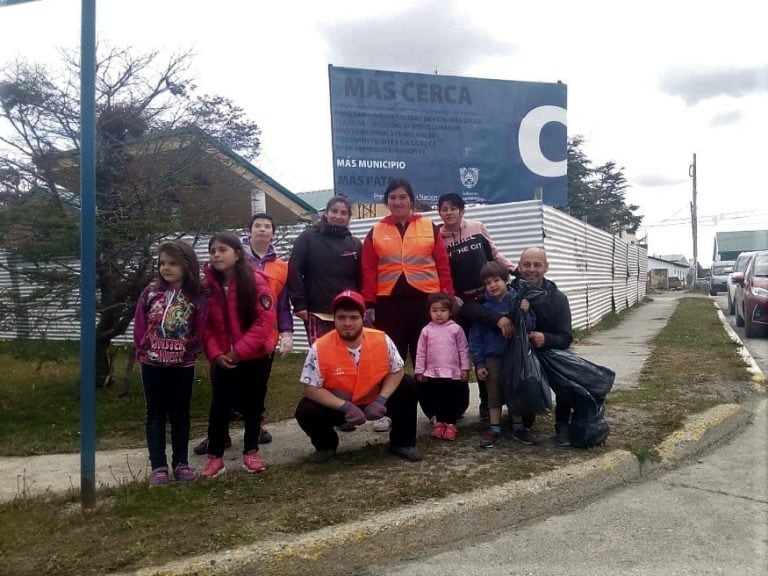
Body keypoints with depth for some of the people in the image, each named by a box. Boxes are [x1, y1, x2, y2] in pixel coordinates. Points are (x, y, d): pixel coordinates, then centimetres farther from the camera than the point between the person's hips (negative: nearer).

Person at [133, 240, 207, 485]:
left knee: (180, 414, 11)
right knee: (156, 414, 8)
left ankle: (181, 463, 22)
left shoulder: (196, 297, -6)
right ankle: (158, 466, 15)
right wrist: (142, 348, -1)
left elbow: (199, 330, -5)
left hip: (183, 365, -1)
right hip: (152, 364, 1)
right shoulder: (151, 291, -2)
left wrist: (189, 351, -11)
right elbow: (140, 323, 1)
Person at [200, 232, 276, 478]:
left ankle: (251, 452, 26)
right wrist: (214, 353, -11)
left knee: (252, 404, 10)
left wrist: (240, 349, -19)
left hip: (255, 356, -3)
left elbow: (266, 319, -18)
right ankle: (215, 456, 19)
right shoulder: (208, 285, -1)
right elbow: (206, 324, 2)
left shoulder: (256, 280, -15)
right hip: (224, 358, 3)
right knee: (219, 405, 6)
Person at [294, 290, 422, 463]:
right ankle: (326, 446, 8)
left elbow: (396, 372, -6)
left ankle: (402, 442, 5)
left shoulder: (381, 339, -18)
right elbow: (311, 389, -20)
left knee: (408, 385, -16)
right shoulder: (320, 348, -24)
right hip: (338, 406, -1)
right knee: (305, 411, -26)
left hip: (374, 401, 2)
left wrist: (381, 400, -21)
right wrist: (345, 406, -29)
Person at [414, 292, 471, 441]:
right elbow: (421, 352, 3)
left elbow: (463, 350, 1)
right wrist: (419, 371, 1)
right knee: (430, 397, 8)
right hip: (432, 373, 1)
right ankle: (438, 422, 23)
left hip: (453, 373, -1)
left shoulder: (456, 329, -2)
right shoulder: (426, 330, 1)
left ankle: (450, 423, 20)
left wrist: (465, 368, -2)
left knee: (452, 399, 7)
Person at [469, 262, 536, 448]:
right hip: (493, 358, 0)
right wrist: (479, 363, -4)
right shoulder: (483, 307, -6)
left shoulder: (519, 301, -6)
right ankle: (494, 429, 18)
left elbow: (530, 327, -6)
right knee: (494, 394, 6)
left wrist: (524, 313, -23)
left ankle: (518, 427, 25)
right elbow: (475, 337, -3)